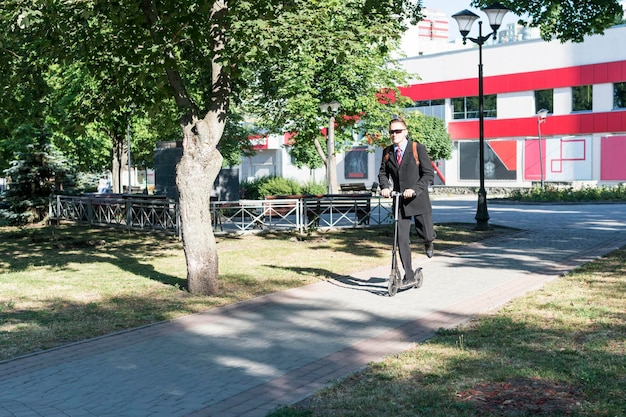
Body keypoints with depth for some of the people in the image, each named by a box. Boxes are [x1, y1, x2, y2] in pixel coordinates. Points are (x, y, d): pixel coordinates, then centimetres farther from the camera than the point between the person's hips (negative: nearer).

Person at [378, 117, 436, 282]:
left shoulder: (418, 148, -6)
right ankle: (409, 275, 10)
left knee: (427, 236, -3)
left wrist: (414, 189, -23)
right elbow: (383, 173, 12)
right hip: (399, 201, 3)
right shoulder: (387, 152, 7)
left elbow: (429, 174, -10)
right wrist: (385, 187, -10)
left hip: (418, 199, -3)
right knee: (402, 240, -1)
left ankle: (428, 242, 36)